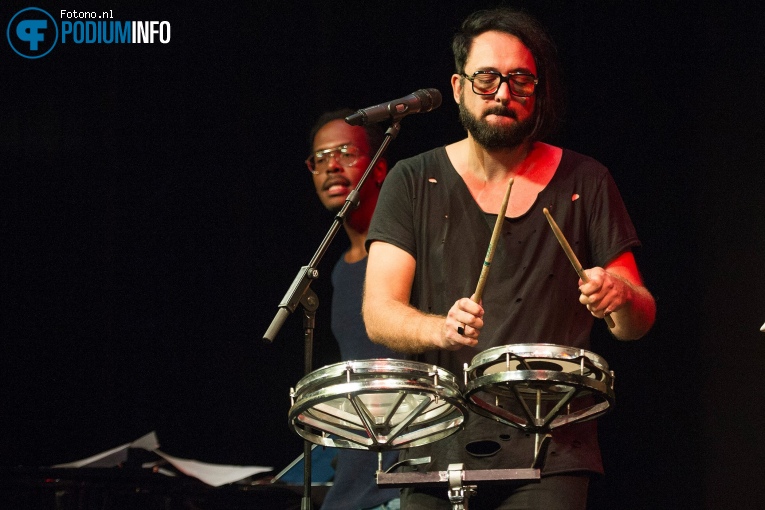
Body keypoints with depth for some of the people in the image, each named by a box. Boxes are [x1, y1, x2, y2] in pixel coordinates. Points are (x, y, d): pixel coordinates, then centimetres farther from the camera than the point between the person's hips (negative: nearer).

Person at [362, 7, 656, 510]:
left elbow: (639, 322, 8)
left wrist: (620, 296, -15)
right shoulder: (414, 183, 7)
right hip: (439, 449, 1)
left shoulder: (583, 183, 8)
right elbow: (379, 314, -2)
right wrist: (442, 330, -23)